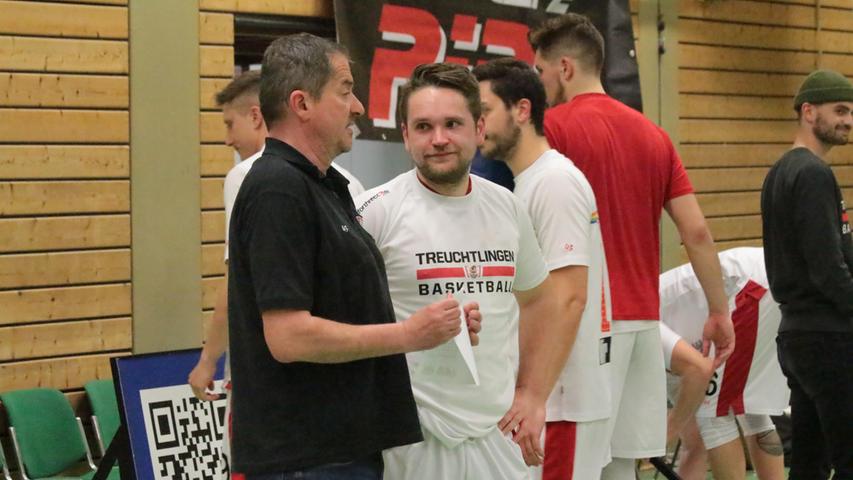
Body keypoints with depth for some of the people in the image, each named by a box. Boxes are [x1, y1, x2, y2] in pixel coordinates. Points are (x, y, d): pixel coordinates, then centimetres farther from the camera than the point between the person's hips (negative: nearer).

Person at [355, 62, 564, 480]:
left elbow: (536, 301, 20)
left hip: (498, 431, 5)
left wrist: (532, 395, 12)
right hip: (413, 436, -4)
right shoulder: (378, 211, -7)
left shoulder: (507, 208, 9)